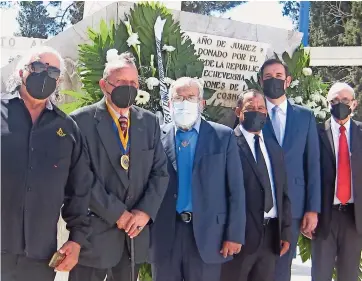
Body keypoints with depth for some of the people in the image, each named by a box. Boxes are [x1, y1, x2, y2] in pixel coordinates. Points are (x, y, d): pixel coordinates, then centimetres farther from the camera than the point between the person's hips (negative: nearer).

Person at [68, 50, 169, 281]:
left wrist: (145, 212, -7)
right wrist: (117, 214, -14)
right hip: (94, 231, -4)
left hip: (135, 232, 4)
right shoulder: (82, 121, -7)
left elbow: (160, 171, 6)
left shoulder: (149, 121, 8)